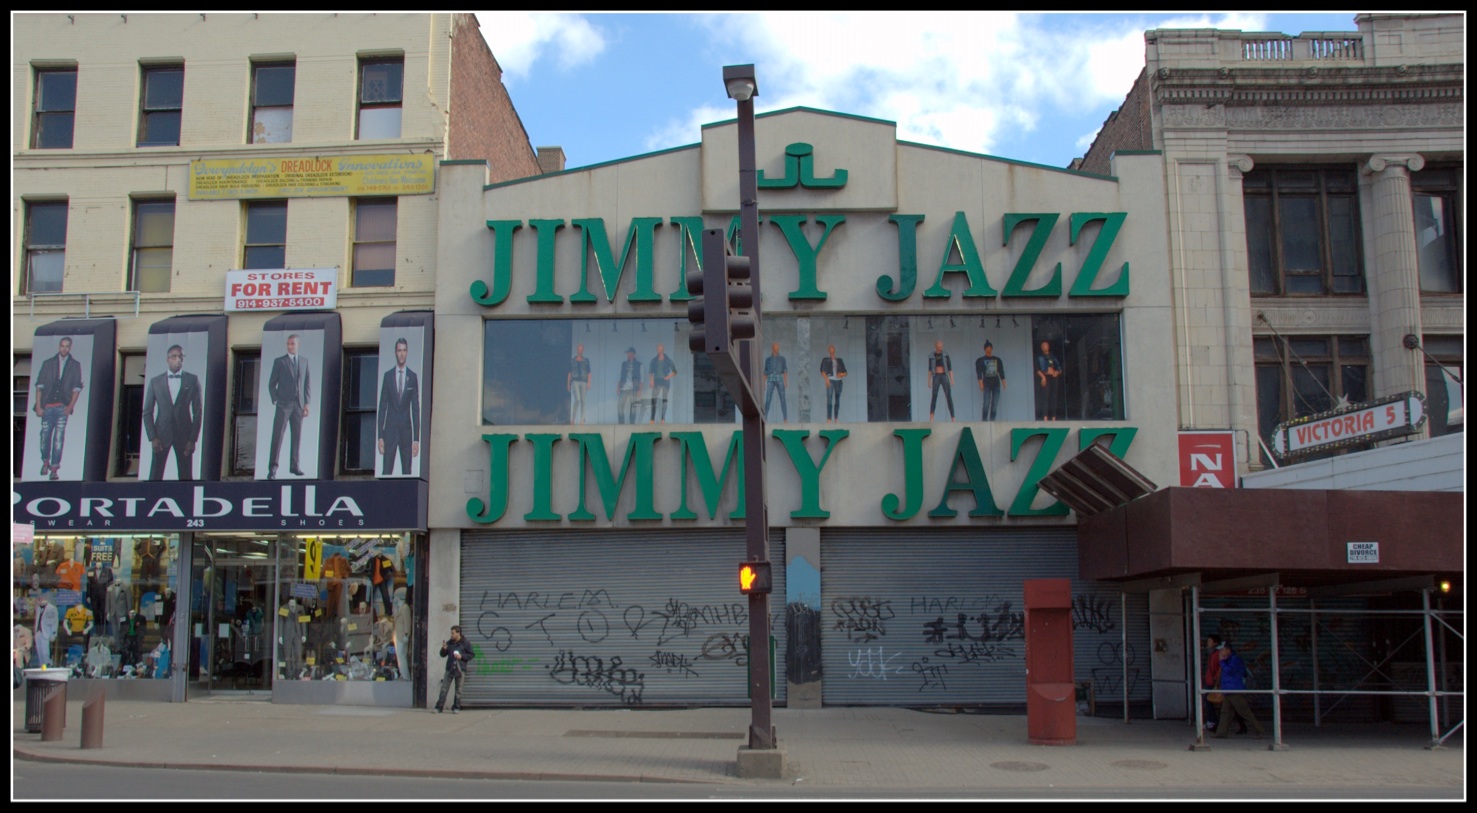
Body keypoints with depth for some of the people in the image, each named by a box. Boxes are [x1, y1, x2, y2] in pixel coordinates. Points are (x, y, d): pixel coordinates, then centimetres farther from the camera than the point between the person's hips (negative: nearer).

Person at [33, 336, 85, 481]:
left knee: (59, 438, -5)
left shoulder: (75, 365, 8)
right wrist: (38, 406, -1)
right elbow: (39, 385, 6)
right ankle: (45, 461, 28)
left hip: (63, 407, -1)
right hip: (47, 406, 1)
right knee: (45, 436, 4)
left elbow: (76, 387, 4)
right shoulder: (48, 363, 9)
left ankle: (54, 468, -2)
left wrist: (71, 406, -7)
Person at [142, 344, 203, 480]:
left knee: (186, 477, 1)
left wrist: (193, 439, -5)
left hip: (184, 434, 0)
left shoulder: (192, 380, 3)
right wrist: (152, 437, -5)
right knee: (155, 476, -1)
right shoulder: (155, 381, 5)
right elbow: (147, 412, 6)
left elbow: (197, 411, 2)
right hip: (161, 434, 1)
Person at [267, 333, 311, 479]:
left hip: (299, 405, 3)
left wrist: (307, 403, 4)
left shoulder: (304, 362, 12)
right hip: (284, 404, -3)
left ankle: (294, 465, 14)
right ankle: (272, 468, -8)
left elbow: (308, 383, 12)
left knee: (297, 436, 5)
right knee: (277, 436, -7)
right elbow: (271, 383, 4)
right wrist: (275, 401, -6)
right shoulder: (279, 361, 3)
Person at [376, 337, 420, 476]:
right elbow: (382, 406, 4)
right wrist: (380, 436, -2)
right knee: (386, 471, -3)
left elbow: (416, 408, 3)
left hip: (406, 429, 0)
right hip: (390, 429, 0)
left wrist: (416, 438, -2)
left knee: (407, 472, 2)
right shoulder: (387, 375, 3)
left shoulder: (413, 377, 3)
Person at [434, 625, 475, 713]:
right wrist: (444, 649, -7)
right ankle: (439, 707, 1)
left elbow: (471, 655, -1)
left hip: (460, 669, -3)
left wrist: (461, 656, -14)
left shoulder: (465, 643, -1)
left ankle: (456, 708, 11)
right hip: (449, 669, 3)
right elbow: (443, 655, 14)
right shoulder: (449, 643, 9)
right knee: (444, 688, -1)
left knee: (458, 690, 2)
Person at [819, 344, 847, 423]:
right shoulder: (825, 360, 11)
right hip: (830, 380, -3)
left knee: (837, 400, 3)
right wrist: (826, 379, -15)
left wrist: (841, 374, -5)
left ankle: (836, 419, 8)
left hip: (838, 381, 4)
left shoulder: (839, 361, 19)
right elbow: (822, 371, 0)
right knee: (829, 400, -15)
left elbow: (845, 373, 18)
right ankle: (829, 419, -21)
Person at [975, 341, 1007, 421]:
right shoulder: (980, 361, 4)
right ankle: (984, 420, -8)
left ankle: (992, 420, 3)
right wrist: (981, 384, -12)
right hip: (986, 384, -3)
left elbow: (1001, 372, 14)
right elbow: (979, 374, -2)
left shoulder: (997, 360, 13)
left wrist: (1004, 384, 6)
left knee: (995, 404, -1)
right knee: (986, 403, -12)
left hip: (996, 384, 3)